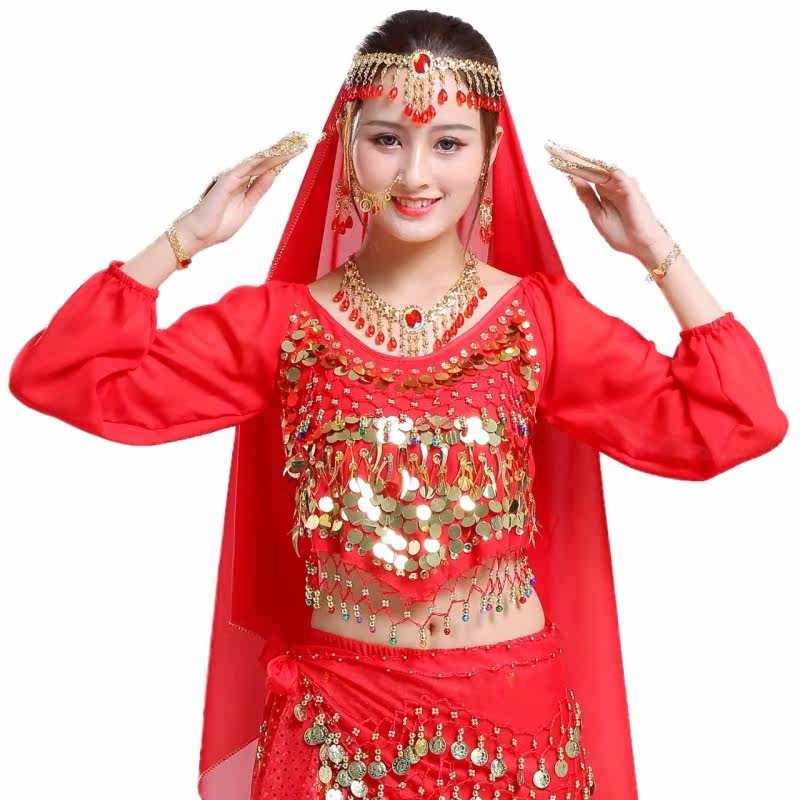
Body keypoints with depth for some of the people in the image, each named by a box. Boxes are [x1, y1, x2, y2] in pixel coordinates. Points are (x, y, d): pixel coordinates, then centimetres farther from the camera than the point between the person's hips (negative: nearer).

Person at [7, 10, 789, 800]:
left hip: (511, 710, 1)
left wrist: (658, 252, -10)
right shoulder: (282, 322, -5)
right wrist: (186, 237, -12)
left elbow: (737, 422, -10)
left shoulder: (540, 316, -5)